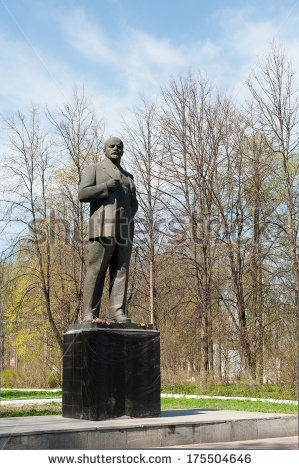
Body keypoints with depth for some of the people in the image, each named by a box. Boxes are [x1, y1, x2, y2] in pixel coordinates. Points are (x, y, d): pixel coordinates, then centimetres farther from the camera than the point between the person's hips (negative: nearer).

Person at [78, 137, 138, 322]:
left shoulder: (128, 177, 26)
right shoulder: (94, 169, 13)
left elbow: (133, 203, 27)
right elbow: (83, 194, -2)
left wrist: (128, 218, 5)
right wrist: (107, 187, -10)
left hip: (124, 230, 5)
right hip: (103, 228, -4)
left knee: (121, 270, -3)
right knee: (96, 270, -7)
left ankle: (118, 312, -5)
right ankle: (90, 314, -6)